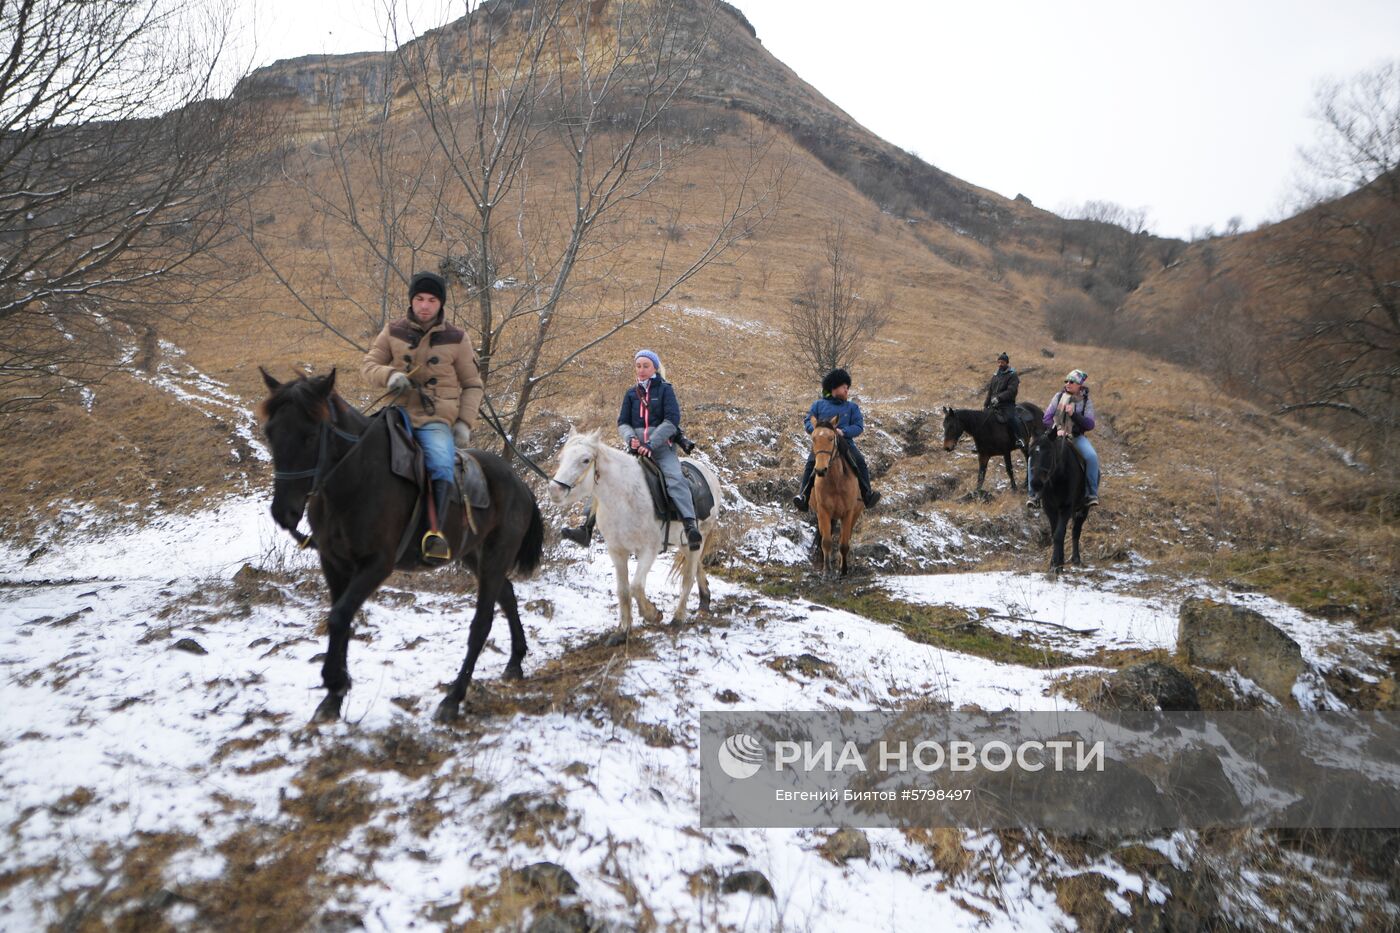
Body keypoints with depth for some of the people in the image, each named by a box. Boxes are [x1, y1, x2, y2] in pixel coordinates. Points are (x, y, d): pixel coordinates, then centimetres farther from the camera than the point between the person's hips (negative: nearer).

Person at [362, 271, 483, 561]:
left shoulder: (456, 339, 6)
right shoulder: (393, 332, 9)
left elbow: (473, 385, 10)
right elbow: (369, 365, 12)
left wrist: (465, 422, -2)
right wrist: (389, 375, -12)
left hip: (436, 421, -2)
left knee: (442, 464, -31)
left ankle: (436, 532, -37)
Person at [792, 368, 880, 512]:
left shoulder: (852, 407, 15)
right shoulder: (819, 404, 15)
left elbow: (859, 427, 5)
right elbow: (808, 421, 12)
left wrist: (843, 431, -15)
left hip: (845, 442, 1)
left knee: (860, 462, -22)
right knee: (811, 463, -26)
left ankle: (867, 494, -17)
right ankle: (803, 495, -28)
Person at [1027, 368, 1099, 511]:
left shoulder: (1086, 402, -1)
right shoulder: (1059, 396, 1)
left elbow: (1090, 425, -11)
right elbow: (1047, 418, 1)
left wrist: (1074, 414, -25)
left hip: (1077, 436, -1)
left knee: (1092, 457, -28)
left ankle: (1092, 494, -13)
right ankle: (1034, 494, -9)